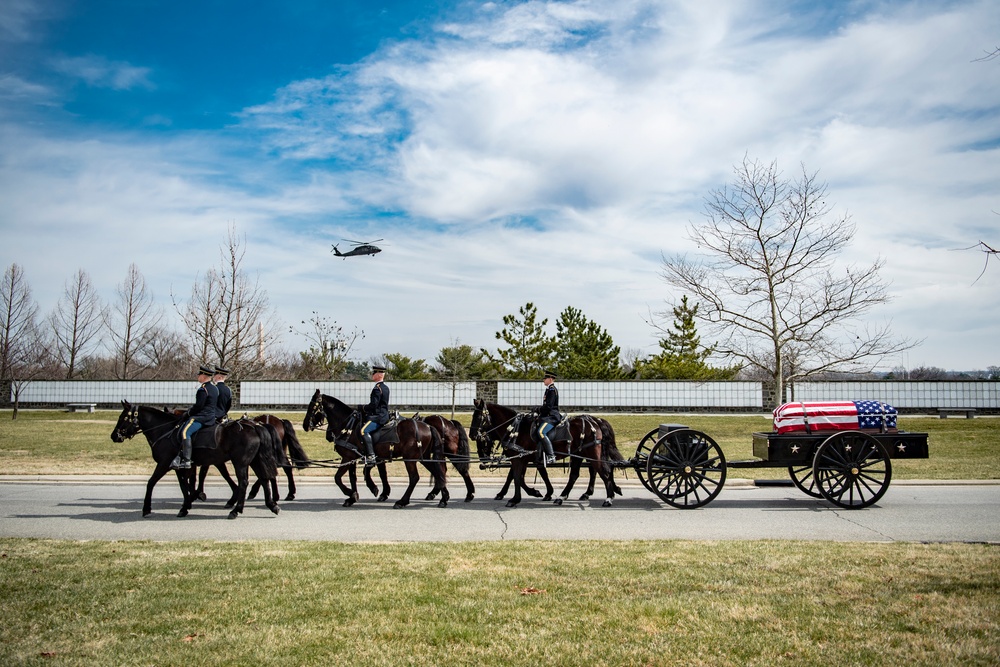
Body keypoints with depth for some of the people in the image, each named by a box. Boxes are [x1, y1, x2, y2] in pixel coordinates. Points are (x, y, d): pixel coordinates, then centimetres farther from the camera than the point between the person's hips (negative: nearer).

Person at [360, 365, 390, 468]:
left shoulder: (377, 388, -13)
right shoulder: (385, 388, 18)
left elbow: (373, 404, -19)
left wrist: (364, 408, -3)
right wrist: (366, 410, 18)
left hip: (378, 417, -11)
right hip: (384, 415, 11)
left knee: (364, 430, -25)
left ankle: (370, 456, -34)